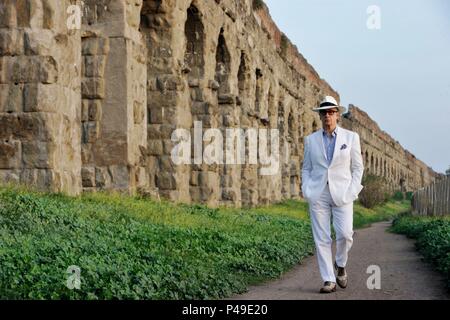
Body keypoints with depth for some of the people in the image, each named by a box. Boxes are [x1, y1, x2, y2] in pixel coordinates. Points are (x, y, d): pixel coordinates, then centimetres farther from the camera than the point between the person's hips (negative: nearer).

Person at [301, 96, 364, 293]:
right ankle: (329, 280, 2)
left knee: (345, 234, -15)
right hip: (318, 194, 1)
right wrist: (306, 191, 1)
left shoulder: (351, 137, 6)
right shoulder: (311, 140, 11)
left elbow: (358, 167, 8)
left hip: (342, 193, -1)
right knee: (321, 238, -3)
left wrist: (352, 191, -4)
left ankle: (340, 265, 14)